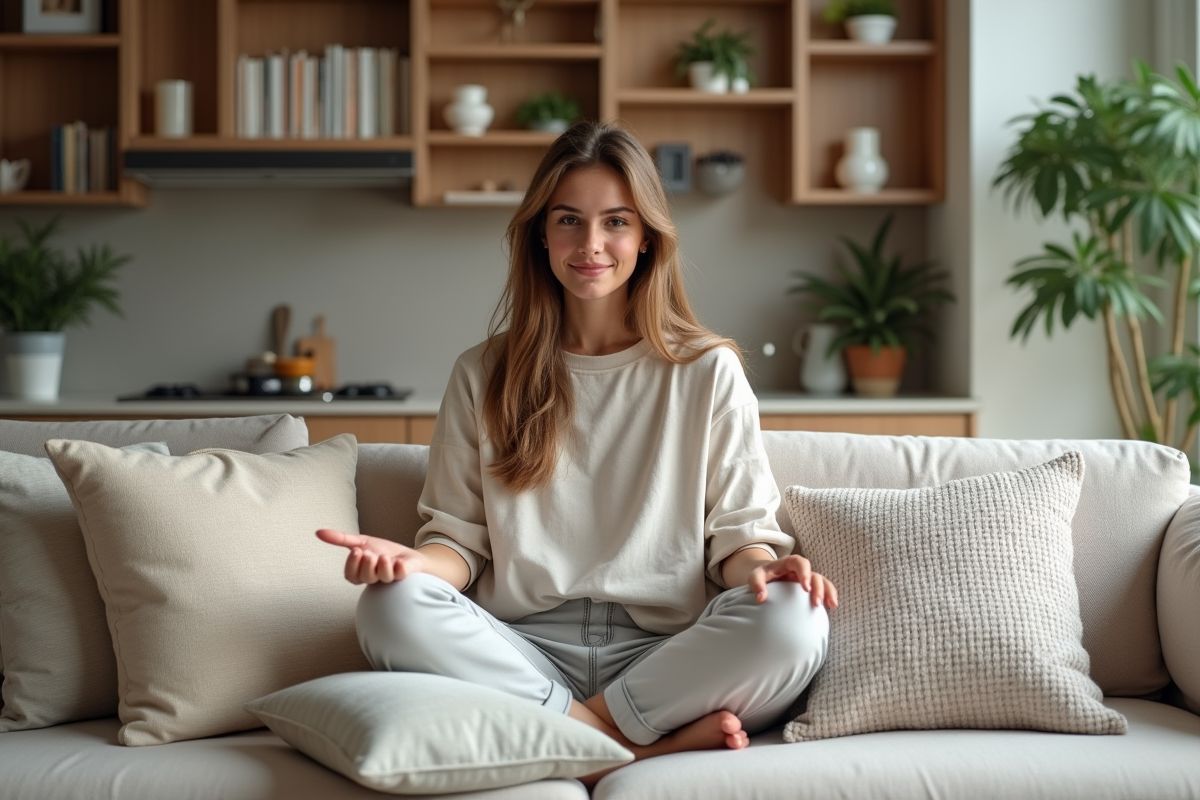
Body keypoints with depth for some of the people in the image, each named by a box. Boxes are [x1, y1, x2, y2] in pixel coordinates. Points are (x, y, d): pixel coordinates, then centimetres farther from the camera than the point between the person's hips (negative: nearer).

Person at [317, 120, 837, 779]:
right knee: (392, 607, -29)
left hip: (666, 654, -1)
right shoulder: (483, 377, 13)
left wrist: (763, 566, -16)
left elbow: (739, 530, 9)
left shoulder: (708, 372, 10)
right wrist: (417, 562, -13)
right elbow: (461, 535, 11)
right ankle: (656, 744, -25)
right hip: (525, 655, 2)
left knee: (793, 620, -31)